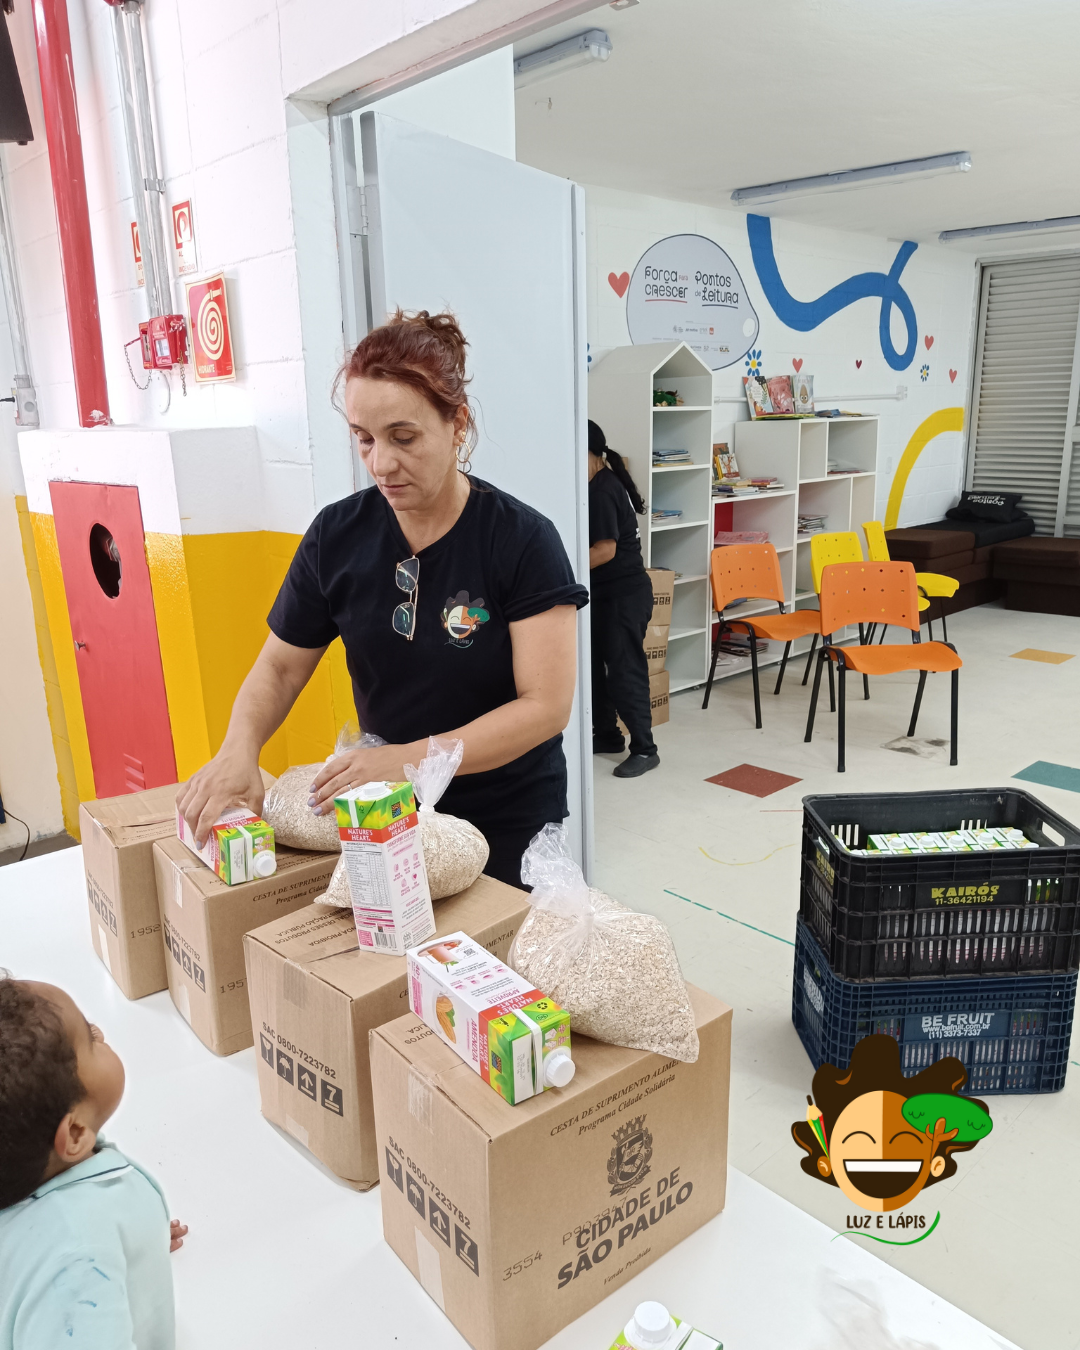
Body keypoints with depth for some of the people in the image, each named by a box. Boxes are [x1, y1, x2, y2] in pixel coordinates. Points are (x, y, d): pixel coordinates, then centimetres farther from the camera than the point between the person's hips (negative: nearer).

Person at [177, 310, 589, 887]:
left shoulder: (524, 540, -17)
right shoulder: (337, 535, -5)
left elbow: (547, 705, -20)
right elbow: (279, 667, 3)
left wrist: (412, 757, -29)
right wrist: (240, 747, -17)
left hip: (510, 826, -3)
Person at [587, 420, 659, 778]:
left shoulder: (602, 491, -18)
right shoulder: (604, 484, 12)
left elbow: (605, 549, -23)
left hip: (624, 595, -10)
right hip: (606, 594, 10)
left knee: (625, 671, -5)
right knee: (594, 665, 15)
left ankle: (644, 749, 5)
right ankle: (608, 735, 27)